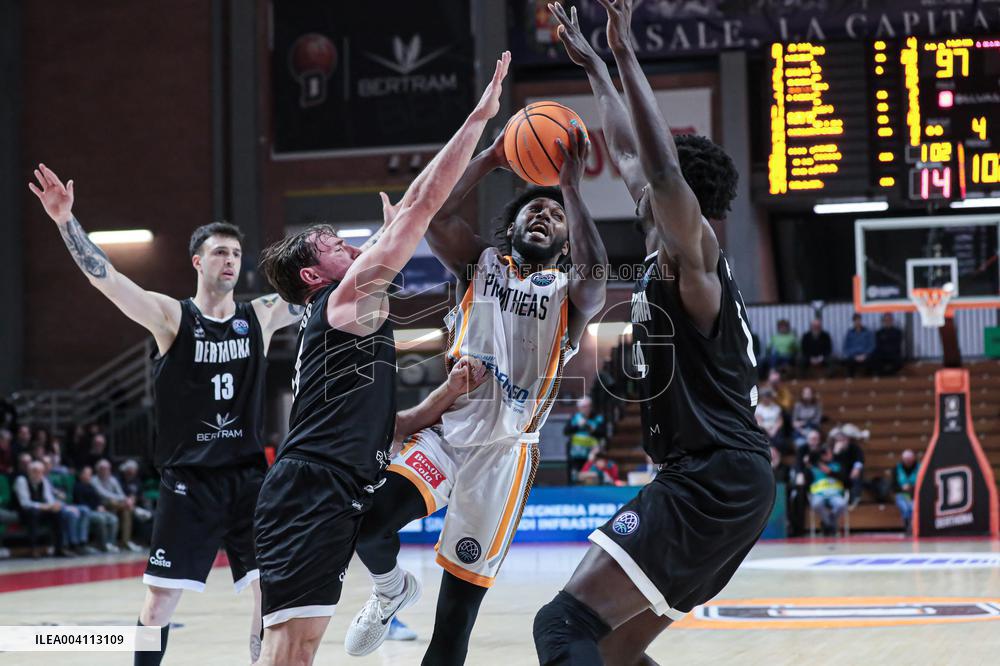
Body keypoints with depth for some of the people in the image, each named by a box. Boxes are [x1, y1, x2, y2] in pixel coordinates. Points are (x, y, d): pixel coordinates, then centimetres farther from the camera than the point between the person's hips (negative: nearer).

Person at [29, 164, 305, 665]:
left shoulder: (262, 315, 4)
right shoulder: (171, 317, -4)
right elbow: (105, 278, -16)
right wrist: (66, 221, -29)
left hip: (248, 477, 3)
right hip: (188, 480, -2)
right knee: (160, 597, -1)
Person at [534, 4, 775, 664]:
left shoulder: (695, 257, -6)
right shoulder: (671, 258, 17)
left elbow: (663, 170, -27)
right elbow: (628, 153, 30)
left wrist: (626, 55, -23)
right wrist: (591, 64, 36)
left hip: (714, 483, -10)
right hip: (721, 481, 10)